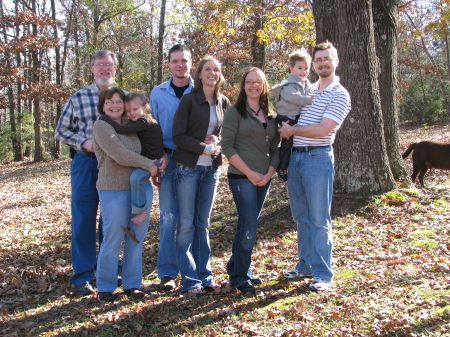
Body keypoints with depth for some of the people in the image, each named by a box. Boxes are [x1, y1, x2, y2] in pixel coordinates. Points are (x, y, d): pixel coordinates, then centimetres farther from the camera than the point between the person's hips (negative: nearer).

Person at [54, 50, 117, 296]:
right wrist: (84, 142, -11)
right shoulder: (78, 98, 4)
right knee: (83, 220, 0)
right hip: (85, 164, -1)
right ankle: (83, 276, 10)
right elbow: (61, 131, 6)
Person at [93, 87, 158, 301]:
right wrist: (148, 165, -10)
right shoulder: (101, 126, -4)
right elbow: (119, 155, -15)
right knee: (113, 240, 0)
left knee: (137, 238, 9)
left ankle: (132, 284, 21)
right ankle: (105, 287, 16)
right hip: (114, 190, -6)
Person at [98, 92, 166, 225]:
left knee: (135, 177, -31)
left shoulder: (145, 122, -20)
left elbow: (122, 130, -27)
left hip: (153, 161, -11)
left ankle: (141, 210, -18)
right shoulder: (138, 122, 11)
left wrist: (104, 117, -19)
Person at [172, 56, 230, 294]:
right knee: (186, 224, 0)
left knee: (203, 223, 11)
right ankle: (190, 279, 7)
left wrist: (217, 141, -4)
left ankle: (204, 275, 19)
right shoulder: (189, 99, -7)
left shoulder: (223, 102, 8)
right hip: (188, 167, -5)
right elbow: (178, 136, -11)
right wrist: (205, 148, -13)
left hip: (211, 169, 5)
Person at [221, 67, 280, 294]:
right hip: (242, 177, -6)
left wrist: (269, 173, -5)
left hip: (264, 179, 6)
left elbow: (275, 148, 12)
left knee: (248, 225, 12)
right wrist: (250, 173, -14)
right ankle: (240, 277, 7)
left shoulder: (271, 116, 12)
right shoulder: (235, 112, -4)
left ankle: (235, 267, 27)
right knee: (248, 227, -7)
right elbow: (227, 146, -11)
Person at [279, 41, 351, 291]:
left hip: (318, 158, -7)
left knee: (319, 219, -1)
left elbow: (322, 130, -16)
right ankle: (306, 265, 26)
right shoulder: (308, 91, 16)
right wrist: (287, 130, 8)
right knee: (302, 217, 13)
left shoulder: (339, 95, -7)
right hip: (296, 156, 7)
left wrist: (292, 130, -6)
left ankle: (323, 273, 8)